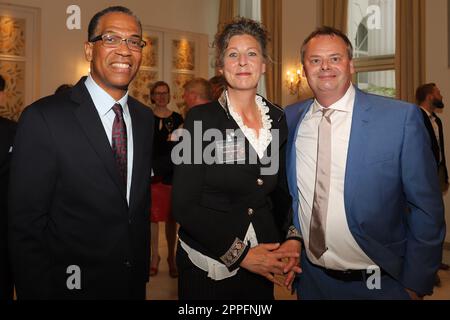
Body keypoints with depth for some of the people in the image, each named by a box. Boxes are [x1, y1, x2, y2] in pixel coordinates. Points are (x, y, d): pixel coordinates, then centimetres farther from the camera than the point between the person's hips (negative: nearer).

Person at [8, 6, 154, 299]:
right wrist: (39, 291, -13)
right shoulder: (43, 118, -16)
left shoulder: (145, 118, 2)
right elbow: (25, 226, -14)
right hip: (72, 285, -5)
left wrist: (142, 270, 9)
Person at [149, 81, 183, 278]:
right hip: (151, 173, 0)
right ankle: (155, 256, 18)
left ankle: (171, 257, 17)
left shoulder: (177, 118, 5)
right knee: (153, 215, 4)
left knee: (171, 216, 6)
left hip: (172, 173, 0)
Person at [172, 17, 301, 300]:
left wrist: (292, 239, -6)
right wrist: (240, 254, -16)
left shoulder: (278, 120, 2)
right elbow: (184, 205, -14)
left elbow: (280, 194, 10)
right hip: (207, 267, -4)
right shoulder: (201, 119, -11)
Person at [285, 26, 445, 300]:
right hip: (310, 280, 3)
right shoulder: (290, 118, -2)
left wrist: (415, 284, -8)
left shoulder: (402, 117, -14)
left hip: (378, 282, -3)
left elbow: (426, 209, -10)